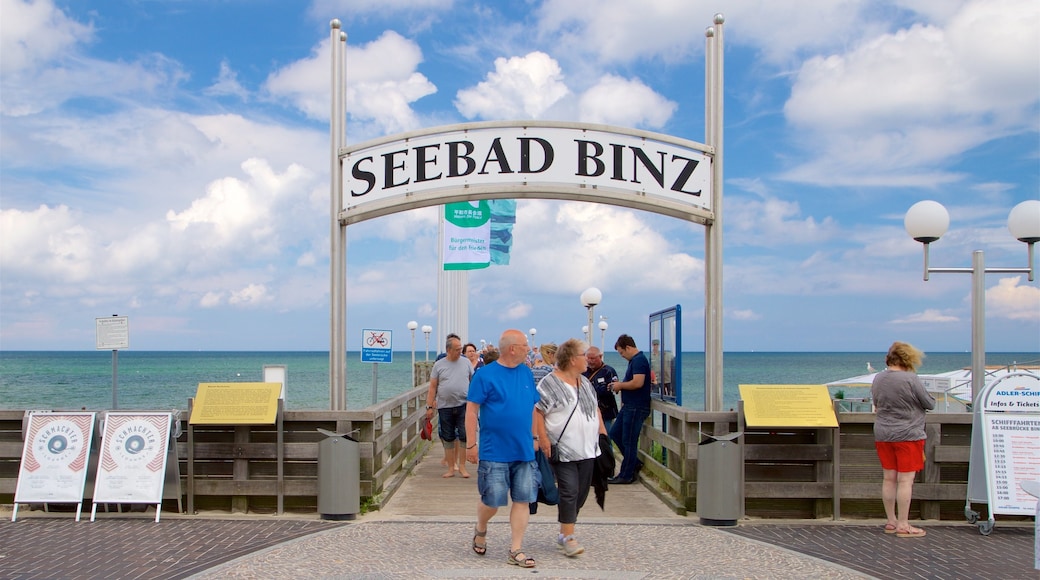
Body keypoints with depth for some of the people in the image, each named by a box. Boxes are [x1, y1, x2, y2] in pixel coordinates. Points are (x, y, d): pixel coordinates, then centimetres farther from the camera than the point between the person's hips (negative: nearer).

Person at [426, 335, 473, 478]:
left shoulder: (466, 362, 5)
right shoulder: (439, 365, 3)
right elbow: (432, 387, 4)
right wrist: (430, 406, 0)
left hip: (463, 406, 0)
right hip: (445, 407, 0)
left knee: (464, 436, -4)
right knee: (448, 438, 7)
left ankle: (462, 466, 7)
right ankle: (451, 467, 17)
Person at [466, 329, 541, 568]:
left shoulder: (526, 372, 8)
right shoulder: (485, 375, -9)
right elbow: (471, 410, -9)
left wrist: (534, 436, 15)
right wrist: (471, 445, -11)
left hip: (524, 451, 5)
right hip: (495, 452, -5)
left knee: (523, 500, 4)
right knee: (492, 500, 3)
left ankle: (516, 550, 14)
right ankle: (480, 530, 34)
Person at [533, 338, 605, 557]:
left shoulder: (585, 382, 13)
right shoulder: (550, 383, -11)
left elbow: (595, 408, 22)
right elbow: (537, 412, -14)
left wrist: (603, 432, 16)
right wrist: (543, 438, -20)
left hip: (587, 449, 8)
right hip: (564, 451, -8)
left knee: (581, 493, 10)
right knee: (569, 491, -9)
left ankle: (564, 534, 22)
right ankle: (568, 538, 0)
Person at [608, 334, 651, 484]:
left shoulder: (639, 360, -16)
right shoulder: (634, 360, 16)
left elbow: (637, 383, -28)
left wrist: (620, 385, -13)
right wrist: (620, 385, 7)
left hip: (636, 408, -11)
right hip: (629, 406, 11)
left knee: (629, 441, -2)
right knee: (615, 433, 15)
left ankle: (626, 475, 7)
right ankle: (635, 463, 23)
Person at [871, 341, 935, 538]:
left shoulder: (878, 379, 2)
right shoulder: (911, 379, -17)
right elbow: (930, 404, -6)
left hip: (883, 435, 6)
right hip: (908, 435, -6)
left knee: (889, 479, 12)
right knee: (905, 480, -1)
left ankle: (891, 522, 20)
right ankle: (903, 526, 2)